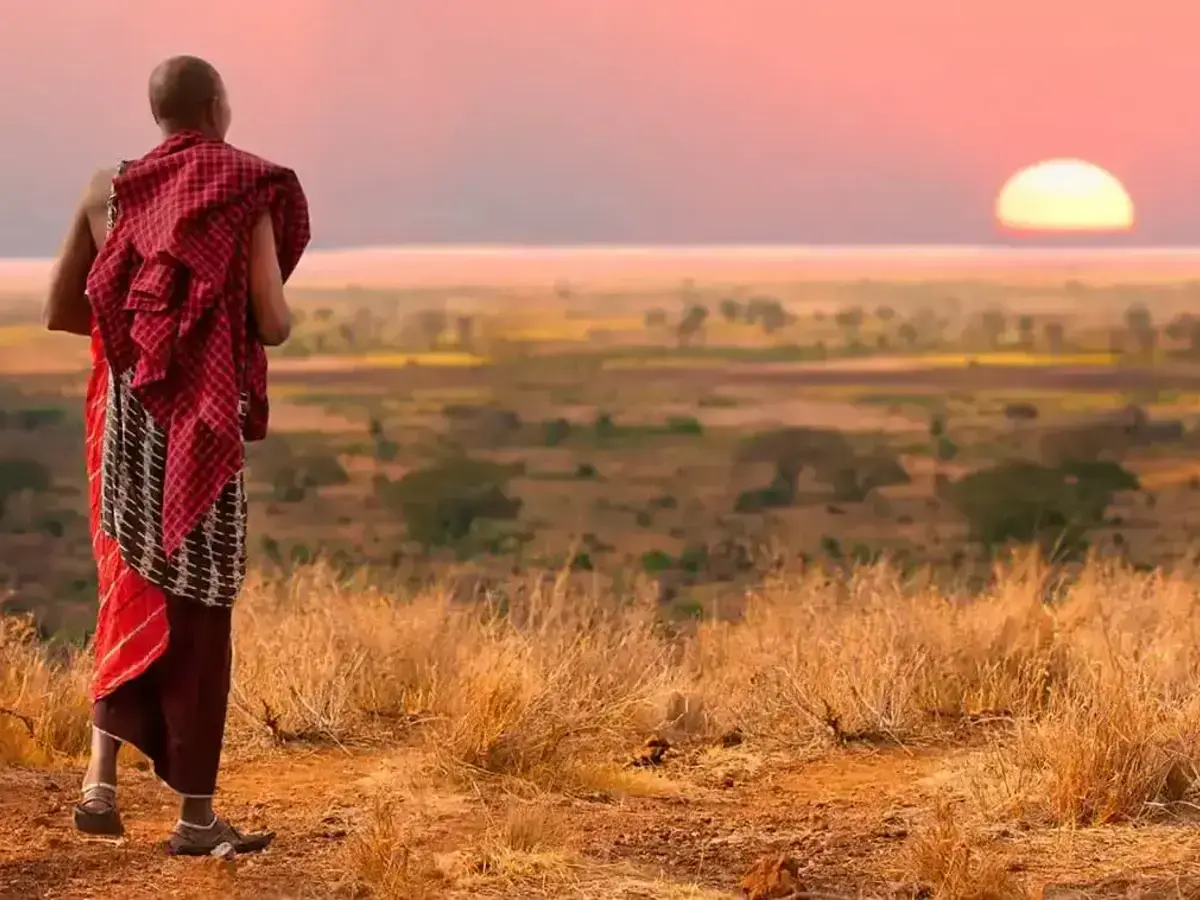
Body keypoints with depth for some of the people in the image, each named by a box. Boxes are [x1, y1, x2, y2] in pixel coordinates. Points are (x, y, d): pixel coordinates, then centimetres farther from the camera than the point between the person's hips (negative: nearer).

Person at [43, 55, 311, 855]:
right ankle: (196, 814, 7)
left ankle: (102, 782, 3)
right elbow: (272, 325, -11)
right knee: (199, 610, 3)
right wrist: (281, 314, 14)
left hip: (125, 415, 4)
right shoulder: (250, 194, -7)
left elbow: (59, 312, 9)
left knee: (135, 590, 18)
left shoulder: (108, 191, 6)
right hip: (202, 426, -4)